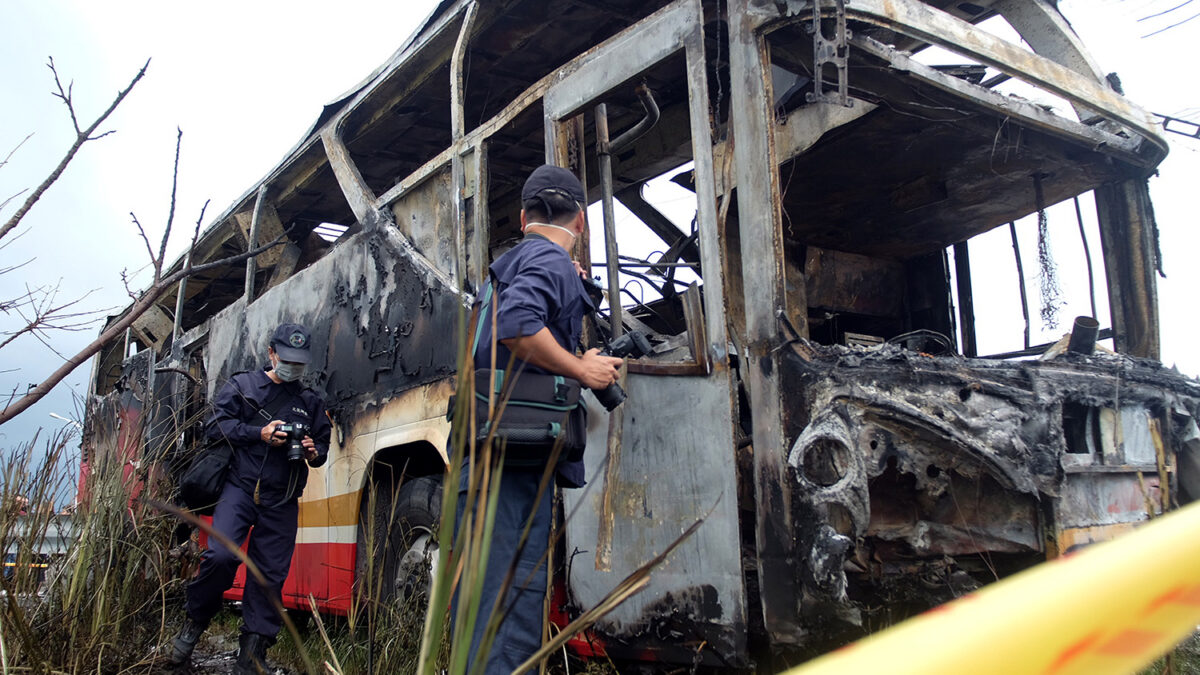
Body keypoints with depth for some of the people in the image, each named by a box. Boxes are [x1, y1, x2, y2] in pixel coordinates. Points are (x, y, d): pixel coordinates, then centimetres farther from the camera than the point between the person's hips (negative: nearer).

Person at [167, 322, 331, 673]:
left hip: (282, 502, 3)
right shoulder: (241, 385, 9)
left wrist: (314, 451, -4)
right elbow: (216, 425, 0)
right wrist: (260, 433, -13)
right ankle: (195, 621, 5)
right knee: (220, 554, -21)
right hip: (240, 488, -2)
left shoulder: (311, 402, 17)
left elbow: (323, 444, 21)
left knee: (271, 574, 0)